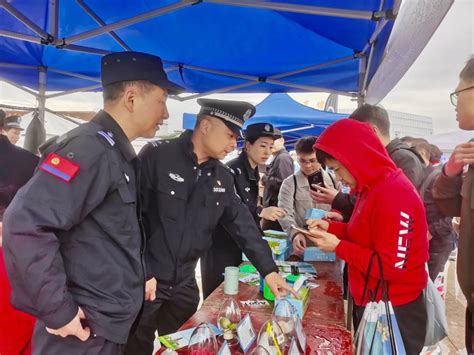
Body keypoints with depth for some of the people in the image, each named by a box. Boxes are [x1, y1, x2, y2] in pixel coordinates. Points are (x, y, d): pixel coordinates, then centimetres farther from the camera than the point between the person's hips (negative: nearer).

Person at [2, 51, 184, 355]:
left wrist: (143, 273, 13)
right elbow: (25, 224, -29)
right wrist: (57, 310, -24)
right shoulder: (90, 149, -21)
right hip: (85, 327, -9)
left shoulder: (117, 152, 9)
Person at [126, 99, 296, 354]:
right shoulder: (156, 156, -15)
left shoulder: (223, 177, 3)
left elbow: (242, 223, 3)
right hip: (145, 279, -5)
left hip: (185, 283, 5)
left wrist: (268, 270, -1)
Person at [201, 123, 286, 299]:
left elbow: (247, 208, 11)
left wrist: (260, 238, 6)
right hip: (219, 245, -8)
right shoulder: (232, 169, -17)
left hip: (237, 244, 8)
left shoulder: (253, 173, 10)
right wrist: (260, 211, -37)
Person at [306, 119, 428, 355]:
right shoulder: (372, 187, 4)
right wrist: (331, 228, -2)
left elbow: (393, 267, -26)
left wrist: (338, 247, -22)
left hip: (392, 311, -9)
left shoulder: (393, 196, -27)